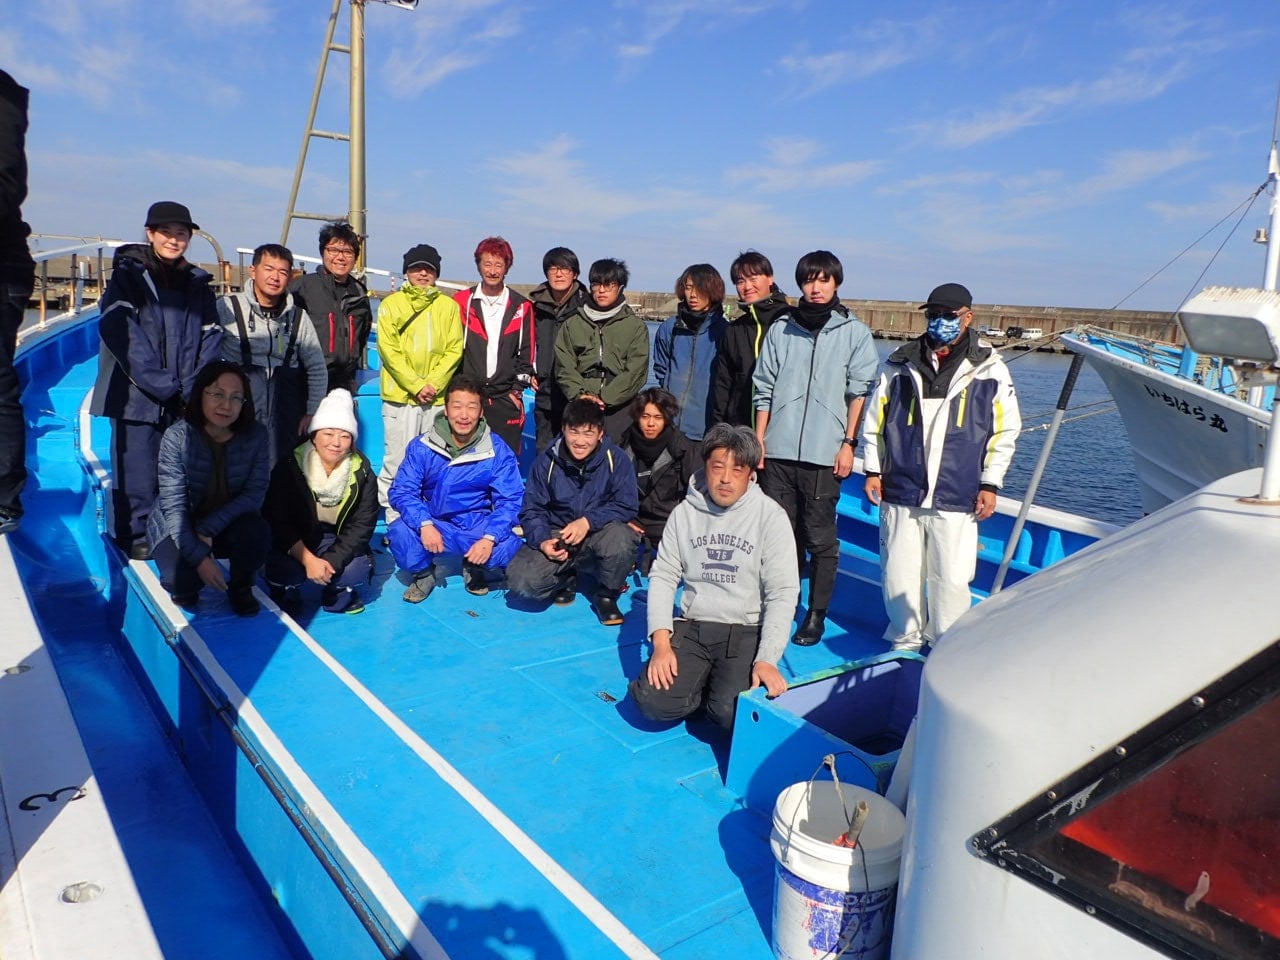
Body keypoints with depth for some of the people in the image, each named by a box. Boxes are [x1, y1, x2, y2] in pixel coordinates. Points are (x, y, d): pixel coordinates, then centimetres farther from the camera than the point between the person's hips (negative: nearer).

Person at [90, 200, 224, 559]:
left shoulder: (198, 283, 14)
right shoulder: (128, 276, 2)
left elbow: (211, 338, 8)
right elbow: (122, 334, -9)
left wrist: (194, 388, -7)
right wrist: (164, 385, -16)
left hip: (185, 403, 3)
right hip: (136, 397, -3)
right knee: (136, 471, -2)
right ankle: (134, 537, 11)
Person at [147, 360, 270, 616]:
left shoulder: (256, 435, -14)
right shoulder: (177, 437, -20)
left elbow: (255, 492, -14)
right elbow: (174, 505, -21)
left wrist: (209, 528, -26)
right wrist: (199, 557, -29)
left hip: (226, 524, 2)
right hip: (179, 526, -2)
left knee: (257, 531, -31)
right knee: (180, 579, -29)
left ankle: (240, 586, 1)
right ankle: (186, 586, 12)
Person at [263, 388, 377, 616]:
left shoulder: (362, 472, -9)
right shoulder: (291, 465, -13)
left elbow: (362, 525, -11)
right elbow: (276, 519, -15)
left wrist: (332, 561, -26)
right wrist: (308, 560, -27)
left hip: (338, 542, 1)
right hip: (295, 543, -1)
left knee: (359, 569, -27)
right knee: (280, 569, -30)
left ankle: (337, 592, 9)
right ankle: (287, 592, 8)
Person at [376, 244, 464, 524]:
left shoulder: (448, 306, 10)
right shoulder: (391, 304, 5)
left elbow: (454, 350, 4)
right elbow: (388, 350, -3)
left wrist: (434, 383, -9)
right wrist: (415, 385, -11)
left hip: (439, 398, 2)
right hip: (400, 396, -2)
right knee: (396, 461, -2)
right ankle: (393, 522, 7)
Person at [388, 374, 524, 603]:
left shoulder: (498, 450, -9)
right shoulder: (422, 447, -6)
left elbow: (510, 500, -12)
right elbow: (401, 491, -11)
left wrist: (489, 538, -29)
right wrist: (424, 524, -30)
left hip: (479, 526, 0)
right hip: (434, 526, 0)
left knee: (509, 547, -29)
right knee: (400, 532, -30)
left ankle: (474, 569, 9)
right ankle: (424, 573, 6)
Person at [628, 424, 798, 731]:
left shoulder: (771, 516, -6)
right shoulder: (685, 512, 4)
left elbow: (783, 593, -10)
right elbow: (663, 576, 3)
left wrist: (767, 659, -20)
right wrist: (661, 642, -10)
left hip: (746, 631, -2)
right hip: (690, 627, 3)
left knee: (733, 714, -24)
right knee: (654, 701, -18)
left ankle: (725, 687, 10)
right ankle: (704, 683, 12)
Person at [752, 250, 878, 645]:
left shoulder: (855, 333, 5)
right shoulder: (780, 331, 12)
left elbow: (860, 393, 2)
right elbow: (764, 391, 12)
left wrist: (848, 443, -5)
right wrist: (759, 442, 8)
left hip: (824, 454, -2)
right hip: (778, 452, 3)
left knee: (820, 539, 1)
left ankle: (816, 615, 12)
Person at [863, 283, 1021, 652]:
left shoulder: (989, 369, 4)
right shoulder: (900, 364, 7)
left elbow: (1005, 432, 8)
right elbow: (874, 420, 13)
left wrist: (990, 485, 3)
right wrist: (873, 470, 8)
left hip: (956, 498, -1)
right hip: (901, 493, 2)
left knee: (951, 579, 0)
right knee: (899, 576, 8)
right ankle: (905, 641, 27)